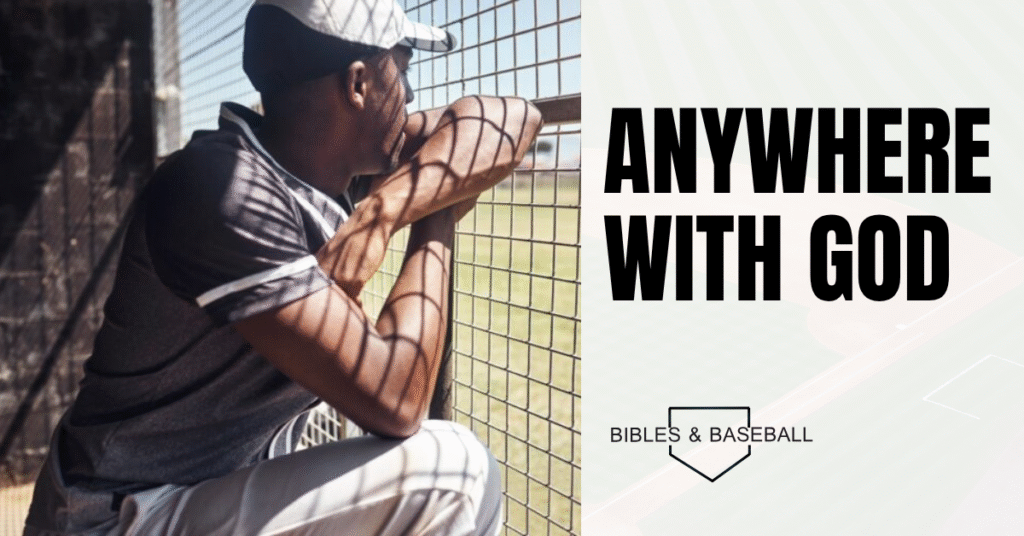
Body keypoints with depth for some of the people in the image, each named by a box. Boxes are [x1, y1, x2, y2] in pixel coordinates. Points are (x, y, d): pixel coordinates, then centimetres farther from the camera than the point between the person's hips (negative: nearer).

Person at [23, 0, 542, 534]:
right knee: (451, 468, -22)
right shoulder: (226, 189, -25)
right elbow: (392, 400, -29)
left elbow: (512, 118, 0)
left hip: (233, 489, 8)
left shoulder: (333, 161, -2)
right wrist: (436, 223, -16)